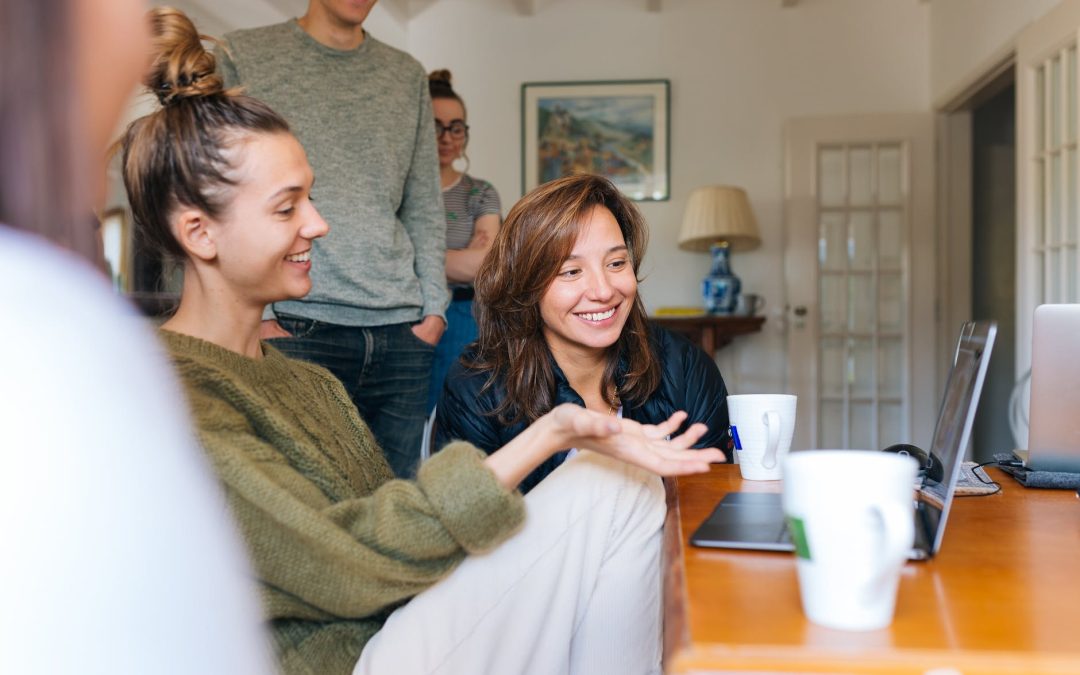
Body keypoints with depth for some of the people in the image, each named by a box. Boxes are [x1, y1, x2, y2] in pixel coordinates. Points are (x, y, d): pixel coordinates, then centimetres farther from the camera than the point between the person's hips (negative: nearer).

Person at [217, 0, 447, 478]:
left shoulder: (407, 75, 19)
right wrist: (258, 313, -7)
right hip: (297, 330, -3)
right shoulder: (243, 56, 8)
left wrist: (434, 309, 7)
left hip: (402, 333, 3)